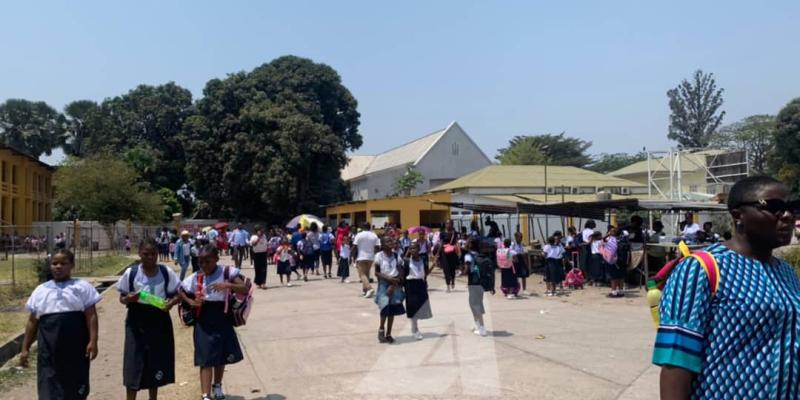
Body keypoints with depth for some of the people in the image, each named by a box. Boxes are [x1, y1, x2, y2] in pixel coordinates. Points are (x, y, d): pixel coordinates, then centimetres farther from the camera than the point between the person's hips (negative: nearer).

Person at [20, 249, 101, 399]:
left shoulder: (82, 287, 2)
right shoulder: (40, 290, 11)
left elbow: (91, 316, -3)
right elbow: (32, 321, 14)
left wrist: (93, 341, -12)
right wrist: (25, 348, 11)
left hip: (75, 349, -2)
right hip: (49, 350, 2)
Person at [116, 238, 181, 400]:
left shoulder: (166, 272, -5)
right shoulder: (131, 273, -7)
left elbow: (176, 295, 2)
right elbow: (122, 298, 1)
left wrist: (171, 302, -20)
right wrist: (129, 299, -22)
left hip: (160, 323, 1)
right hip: (136, 323, -1)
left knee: (157, 364, 13)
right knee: (133, 365, -1)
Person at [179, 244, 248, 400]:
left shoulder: (227, 272, -10)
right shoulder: (196, 277, -3)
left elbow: (245, 289, -18)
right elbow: (179, 291, 10)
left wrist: (228, 285, -33)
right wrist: (191, 301, -8)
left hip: (223, 320, 1)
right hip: (204, 322, 0)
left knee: (222, 356, 17)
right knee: (206, 359, -6)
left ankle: (217, 386, 42)